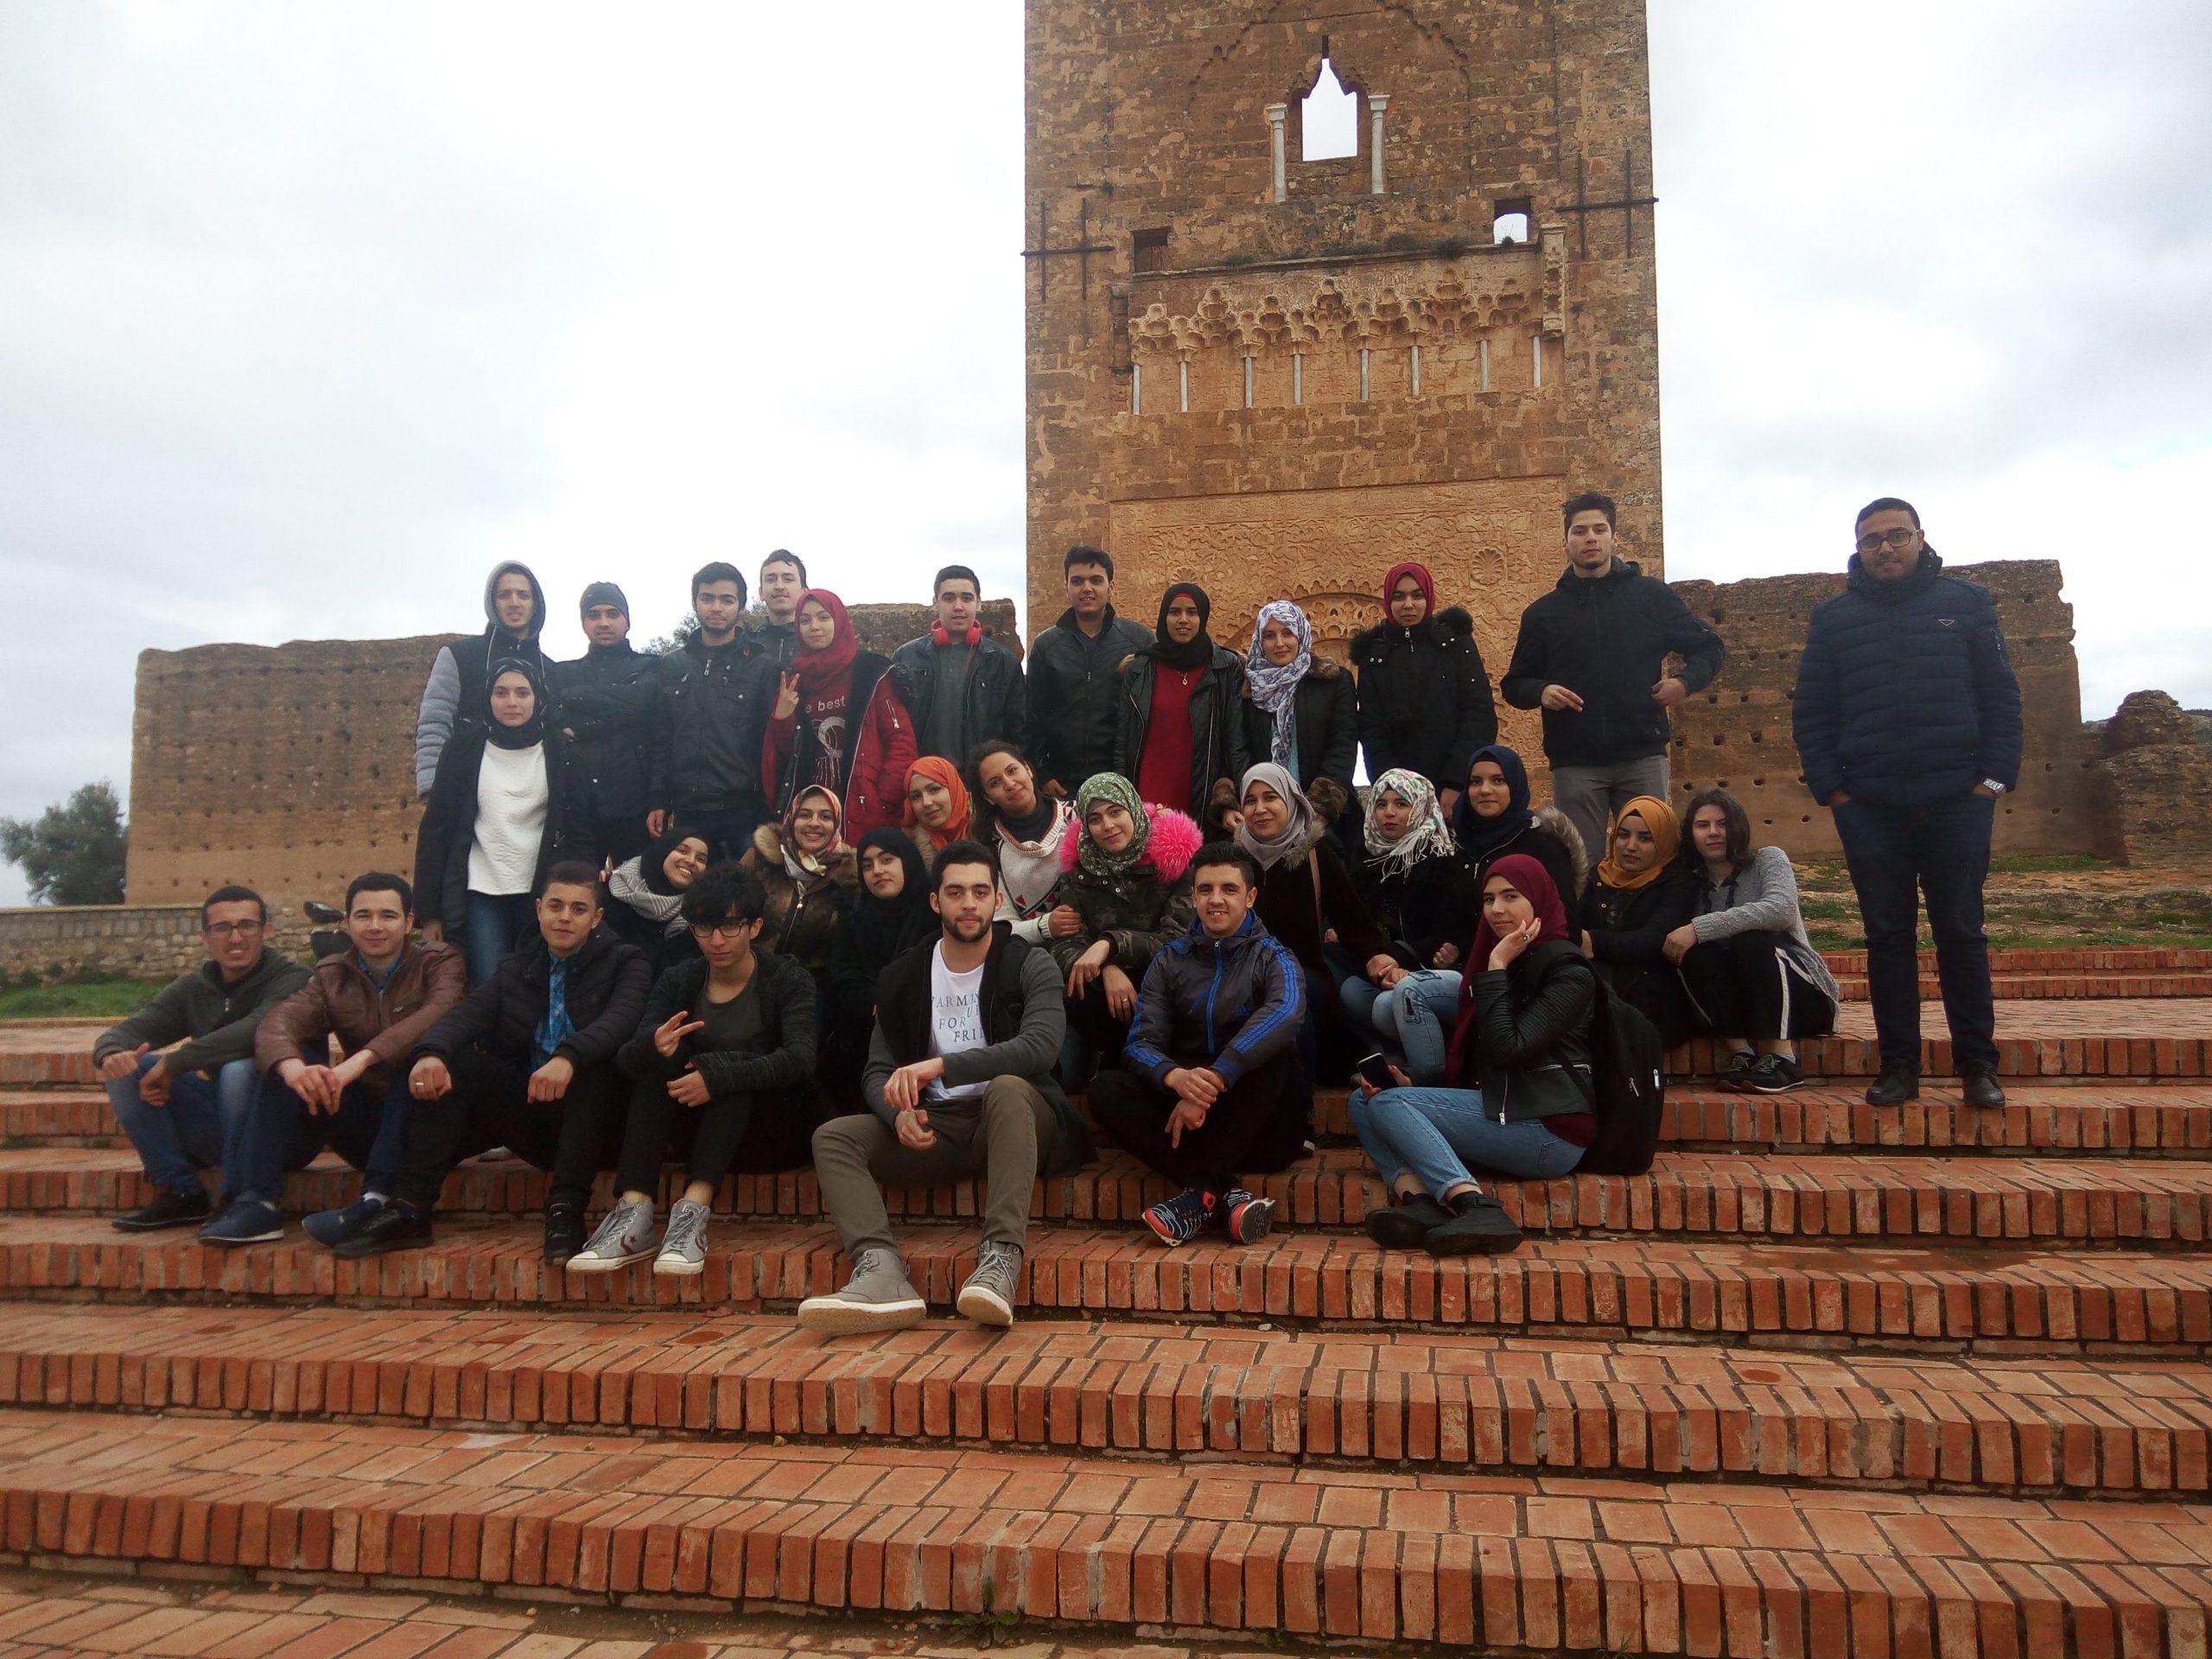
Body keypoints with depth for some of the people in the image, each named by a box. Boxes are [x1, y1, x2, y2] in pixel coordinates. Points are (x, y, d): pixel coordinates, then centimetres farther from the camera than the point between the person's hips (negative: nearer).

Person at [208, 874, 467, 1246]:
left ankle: (377, 1199, -36)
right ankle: (258, 1202, -22)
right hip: (365, 1123, 4)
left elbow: (440, 1014, -27)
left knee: (421, 1049, -31)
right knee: (288, 1058, -13)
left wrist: (363, 1058, -40)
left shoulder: (439, 962, -3)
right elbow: (277, 1023, -13)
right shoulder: (331, 976, 7)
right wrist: (291, 1066, -37)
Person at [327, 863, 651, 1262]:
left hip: (592, 1120, -4)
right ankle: (409, 1209, -20)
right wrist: (431, 1051, -29)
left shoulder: (625, 964, 1)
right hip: (528, 1111, 4)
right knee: (446, 1063, -14)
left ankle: (565, 1209, -35)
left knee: (595, 1060, -33)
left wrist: (568, 1057, -42)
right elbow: (467, 1013, -5)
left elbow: (621, 1020, -22)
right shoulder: (518, 968, 14)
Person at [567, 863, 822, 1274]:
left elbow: (800, 1058, -22)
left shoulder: (789, 980, -4)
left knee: (732, 1065, -29)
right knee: (664, 1058, -22)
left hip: (776, 1135, -3)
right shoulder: (677, 982, 5)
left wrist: (717, 1076, -35)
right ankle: (633, 1214, -36)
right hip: (699, 1133, 3)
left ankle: (693, 1212, -42)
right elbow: (627, 1058, -10)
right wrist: (654, 1048, -34)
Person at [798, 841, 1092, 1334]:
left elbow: (1040, 1047, -20)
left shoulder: (1029, 965, -2)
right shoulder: (902, 977, 9)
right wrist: (900, 1113, -22)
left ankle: (1001, 1261, -46)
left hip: (1013, 1121, -4)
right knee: (833, 1136, -17)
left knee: (1007, 1087, -36)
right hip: (936, 1127, 4)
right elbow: (877, 1072, 3)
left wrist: (940, 1066, -29)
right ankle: (882, 1272, -41)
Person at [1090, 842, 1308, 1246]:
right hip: (1187, 1112, 3)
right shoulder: (1169, 961, 10)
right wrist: (1174, 1076, -30)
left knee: (1273, 1057, -31)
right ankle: (1225, 1193, -32)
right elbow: (1141, 1042, -4)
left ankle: (1200, 1192, -29)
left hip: (1259, 1121, -2)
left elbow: (1286, 1012, -24)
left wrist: (1214, 1080, -36)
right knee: (1105, 1089, -21)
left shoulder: (1271, 957, 1)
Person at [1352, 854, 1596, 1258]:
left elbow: (1508, 1048, -19)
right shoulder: (1500, 958, 18)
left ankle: (1479, 1209, -34)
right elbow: (1472, 1059, 18)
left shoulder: (1567, 972, -7)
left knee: (1388, 1104, -20)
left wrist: (1496, 969, -14)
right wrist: (1413, 1086, 2)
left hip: (1549, 1129, -9)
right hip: (1499, 1108, 9)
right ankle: (1418, 1202, -26)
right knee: (1363, 1101, -2)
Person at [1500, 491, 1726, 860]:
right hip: (1574, 763, 1)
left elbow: (1708, 648, 14)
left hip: (1642, 756, -1)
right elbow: (1514, 683, 14)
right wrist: (1540, 691, -8)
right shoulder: (1543, 612, 11)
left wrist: (1686, 681, -7)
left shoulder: (1651, 594, 7)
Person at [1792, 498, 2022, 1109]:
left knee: (1961, 932, 3)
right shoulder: (1833, 618, 9)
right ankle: (1898, 1065, 11)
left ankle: (1978, 1065, 11)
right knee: (1887, 936, 4)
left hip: (1957, 801, -1)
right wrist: (1830, 787, -3)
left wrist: (1995, 776, -5)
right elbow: (1810, 713, 6)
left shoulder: (1967, 602, 7)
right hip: (1868, 807, 1)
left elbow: (2001, 694, 4)